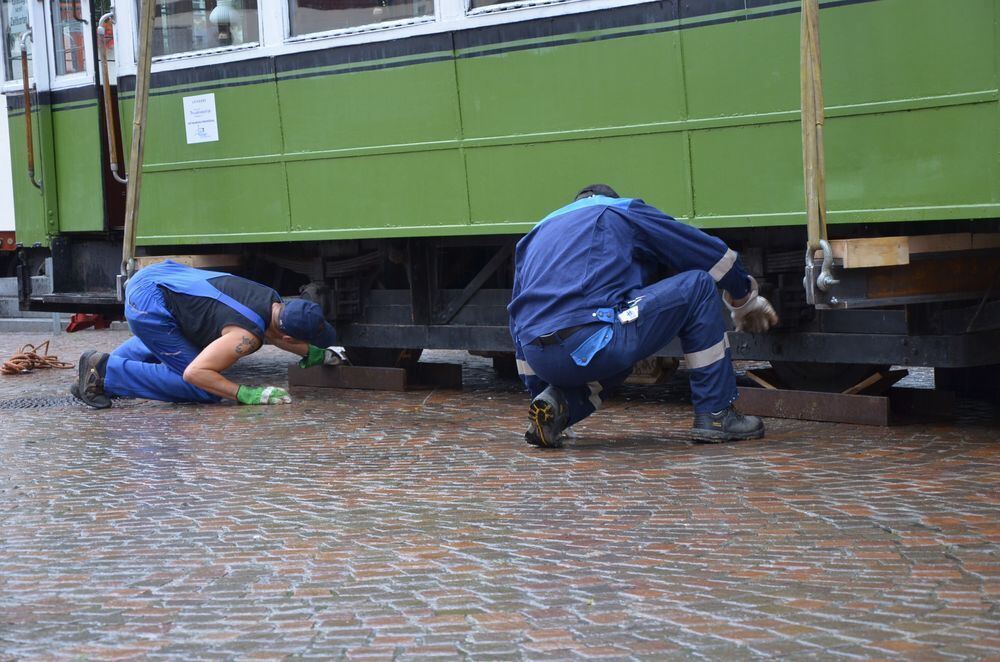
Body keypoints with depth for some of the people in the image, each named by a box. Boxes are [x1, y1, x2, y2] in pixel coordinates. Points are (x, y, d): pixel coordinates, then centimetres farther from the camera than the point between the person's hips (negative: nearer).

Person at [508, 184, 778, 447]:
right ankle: (715, 414, 11)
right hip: (592, 343, -6)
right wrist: (746, 299, 40)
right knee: (698, 286, 14)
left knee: (618, 360, 39)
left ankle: (555, 403, 8)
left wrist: (538, 392, 39)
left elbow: (519, 324, 33)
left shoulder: (538, 232, 35)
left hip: (538, 358, 6)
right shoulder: (624, 212, 21)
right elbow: (713, 254, 23)